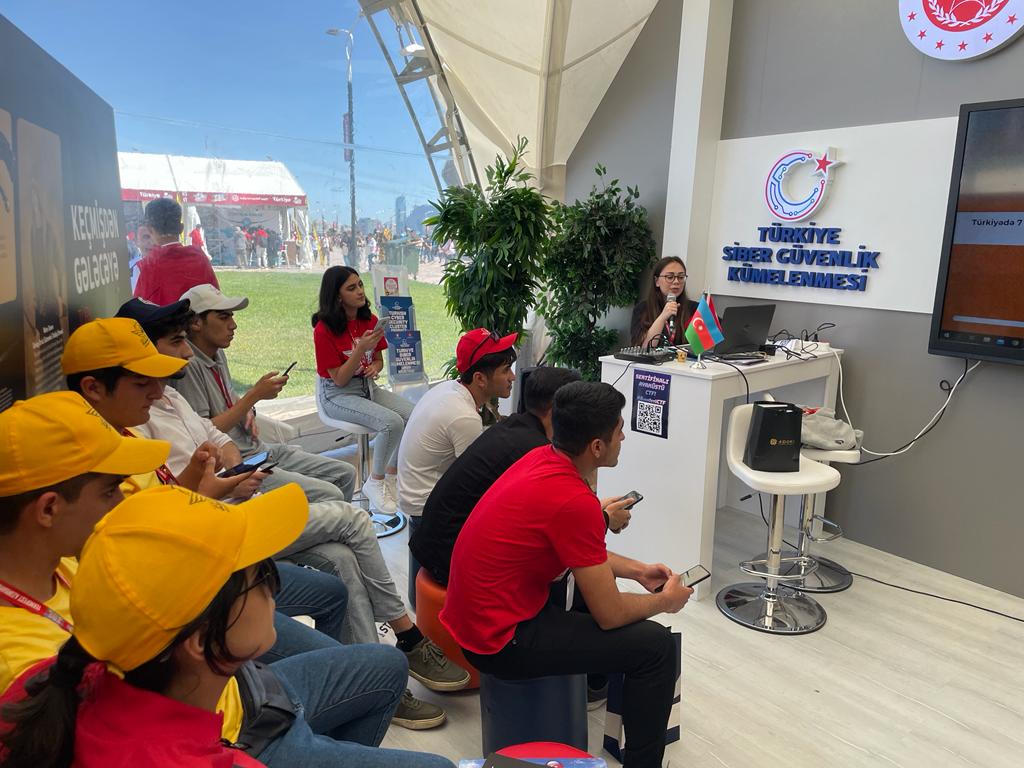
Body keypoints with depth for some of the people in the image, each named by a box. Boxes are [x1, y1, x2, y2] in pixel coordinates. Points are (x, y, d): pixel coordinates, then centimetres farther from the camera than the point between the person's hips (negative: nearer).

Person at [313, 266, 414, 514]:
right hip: (337, 394, -6)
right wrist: (361, 348, -27)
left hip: (367, 386, 6)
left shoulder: (369, 320, 1)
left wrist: (375, 367, -10)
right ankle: (375, 483, -6)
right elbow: (339, 379, -16)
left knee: (413, 414, -17)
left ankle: (391, 476, 1)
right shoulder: (324, 330, -17)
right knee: (392, 422, -28)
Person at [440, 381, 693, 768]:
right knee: (656, 646, -4)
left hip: (475, 613, 9)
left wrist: (637, 570, 13)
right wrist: (665, 600, 1)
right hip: (500, 639, -9)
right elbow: (610, 615, -17)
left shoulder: (542, 458, -1)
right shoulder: (575, 501, -27)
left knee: (597, 580, 26)